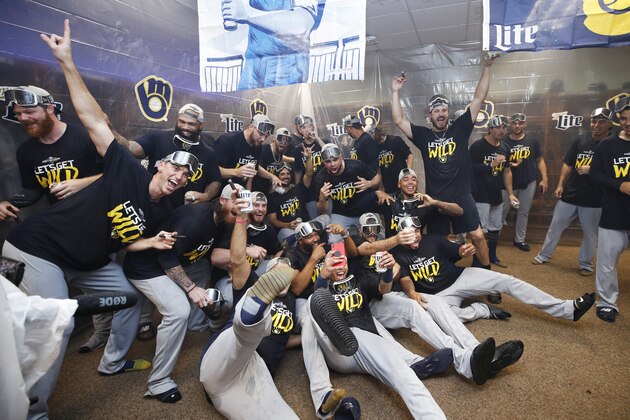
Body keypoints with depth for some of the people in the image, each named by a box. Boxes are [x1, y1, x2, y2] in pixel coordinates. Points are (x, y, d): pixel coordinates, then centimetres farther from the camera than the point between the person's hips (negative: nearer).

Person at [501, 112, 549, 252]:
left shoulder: (532, 142, 3)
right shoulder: (504, 142, -3)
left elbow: (540, 160, 8)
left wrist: (544, 179, 0)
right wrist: (509, 164, -20)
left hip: (529, 183, 2)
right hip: (509, 183, -2)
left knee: (523, 212, 10)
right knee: (502, 212, 2)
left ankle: (519, 240, 21)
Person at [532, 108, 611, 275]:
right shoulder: (579, 142, 5)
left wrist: (592, 170, -19)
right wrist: (560, 185, 0)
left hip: (593, 200, -2)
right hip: (569, 195, 3)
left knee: (590, 234, 9)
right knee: (555, 227, 10)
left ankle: (585, 264, 25)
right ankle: (544, 255, 23)